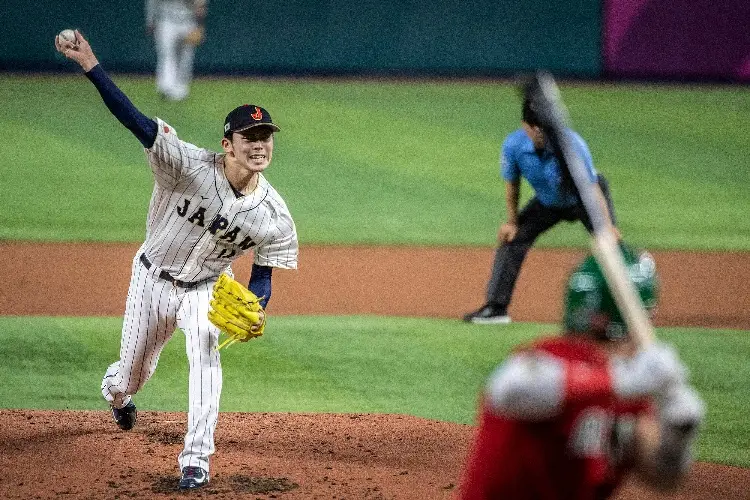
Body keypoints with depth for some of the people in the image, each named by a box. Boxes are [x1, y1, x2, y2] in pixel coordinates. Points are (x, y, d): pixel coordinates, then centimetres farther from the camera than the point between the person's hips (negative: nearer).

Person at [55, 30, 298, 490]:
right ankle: (116, 394, 57)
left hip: (206, 290, 0)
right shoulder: (191, 167, -29)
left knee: (205, 353, -28)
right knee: (133, 372, 15)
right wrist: (90, 65, -46)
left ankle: (196, 460, -20)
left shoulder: (274, 216, -20)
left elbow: (263, 275, -8)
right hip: (152, 279, 0)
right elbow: (136, 121, -36)